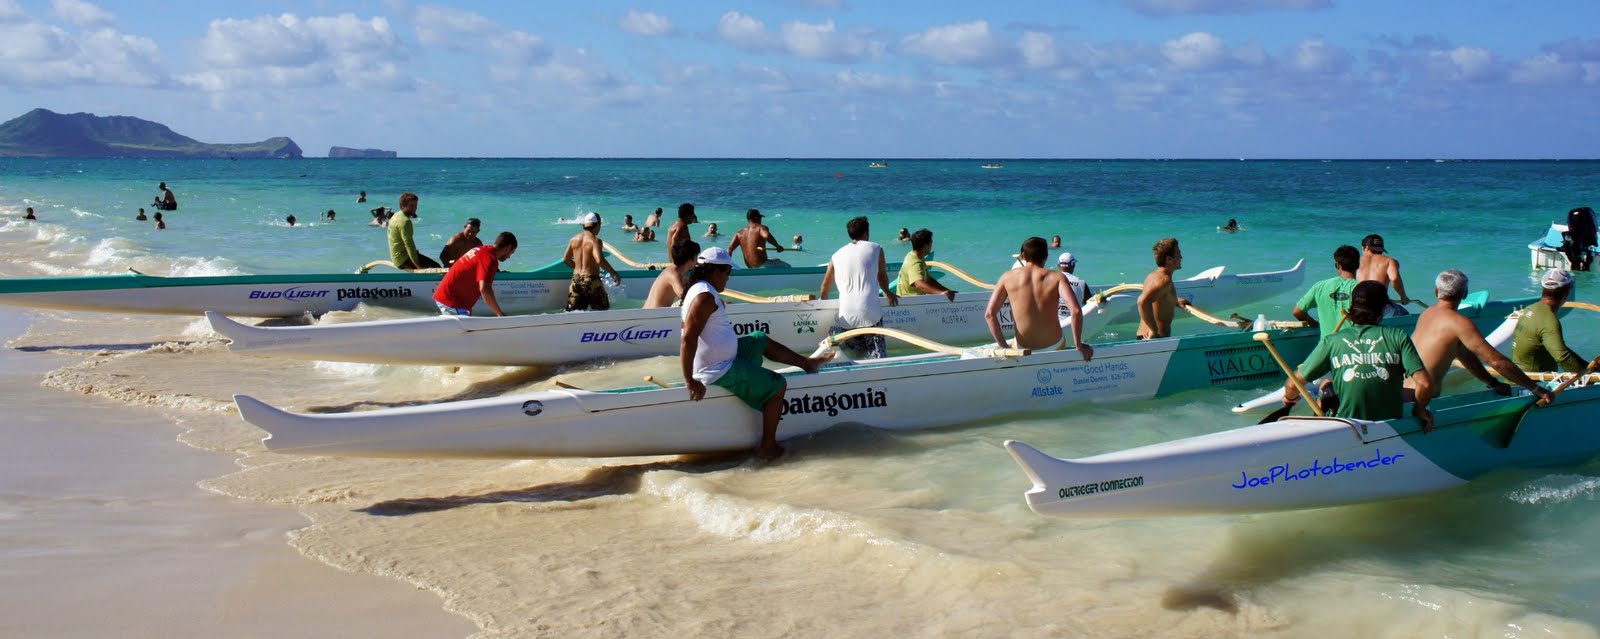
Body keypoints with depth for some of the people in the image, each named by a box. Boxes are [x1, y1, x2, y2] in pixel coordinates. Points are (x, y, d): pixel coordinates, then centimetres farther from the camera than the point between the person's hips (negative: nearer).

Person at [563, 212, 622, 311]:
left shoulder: (574, 239, 8)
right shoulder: (595, 240, -12)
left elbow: (566, 259, 15)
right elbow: (600, 260, -26)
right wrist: (614, 273, -17)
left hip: (576, 280, 6)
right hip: (591, 280, -6)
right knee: (603, 311, 8)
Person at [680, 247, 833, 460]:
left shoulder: (700, 289, 8)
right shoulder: (705, 296, -24)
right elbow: (688, 338, -31)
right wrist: (689, 381, -30)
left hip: (722, 360, 11)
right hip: (720, 372, -11)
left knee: (760, 339, 26)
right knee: (778, 386, -5)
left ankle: (806, 362, 42)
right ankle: (767, 446, 1)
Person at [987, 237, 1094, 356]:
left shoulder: (1008, 277, -1)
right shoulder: (1056, 277, -5)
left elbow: (989, 314, -7)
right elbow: (1076, 311, -18)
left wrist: (1003, 347, -2)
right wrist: (1079, 345, -9)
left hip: (1024, 349, 0)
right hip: (1054, 345, 0)